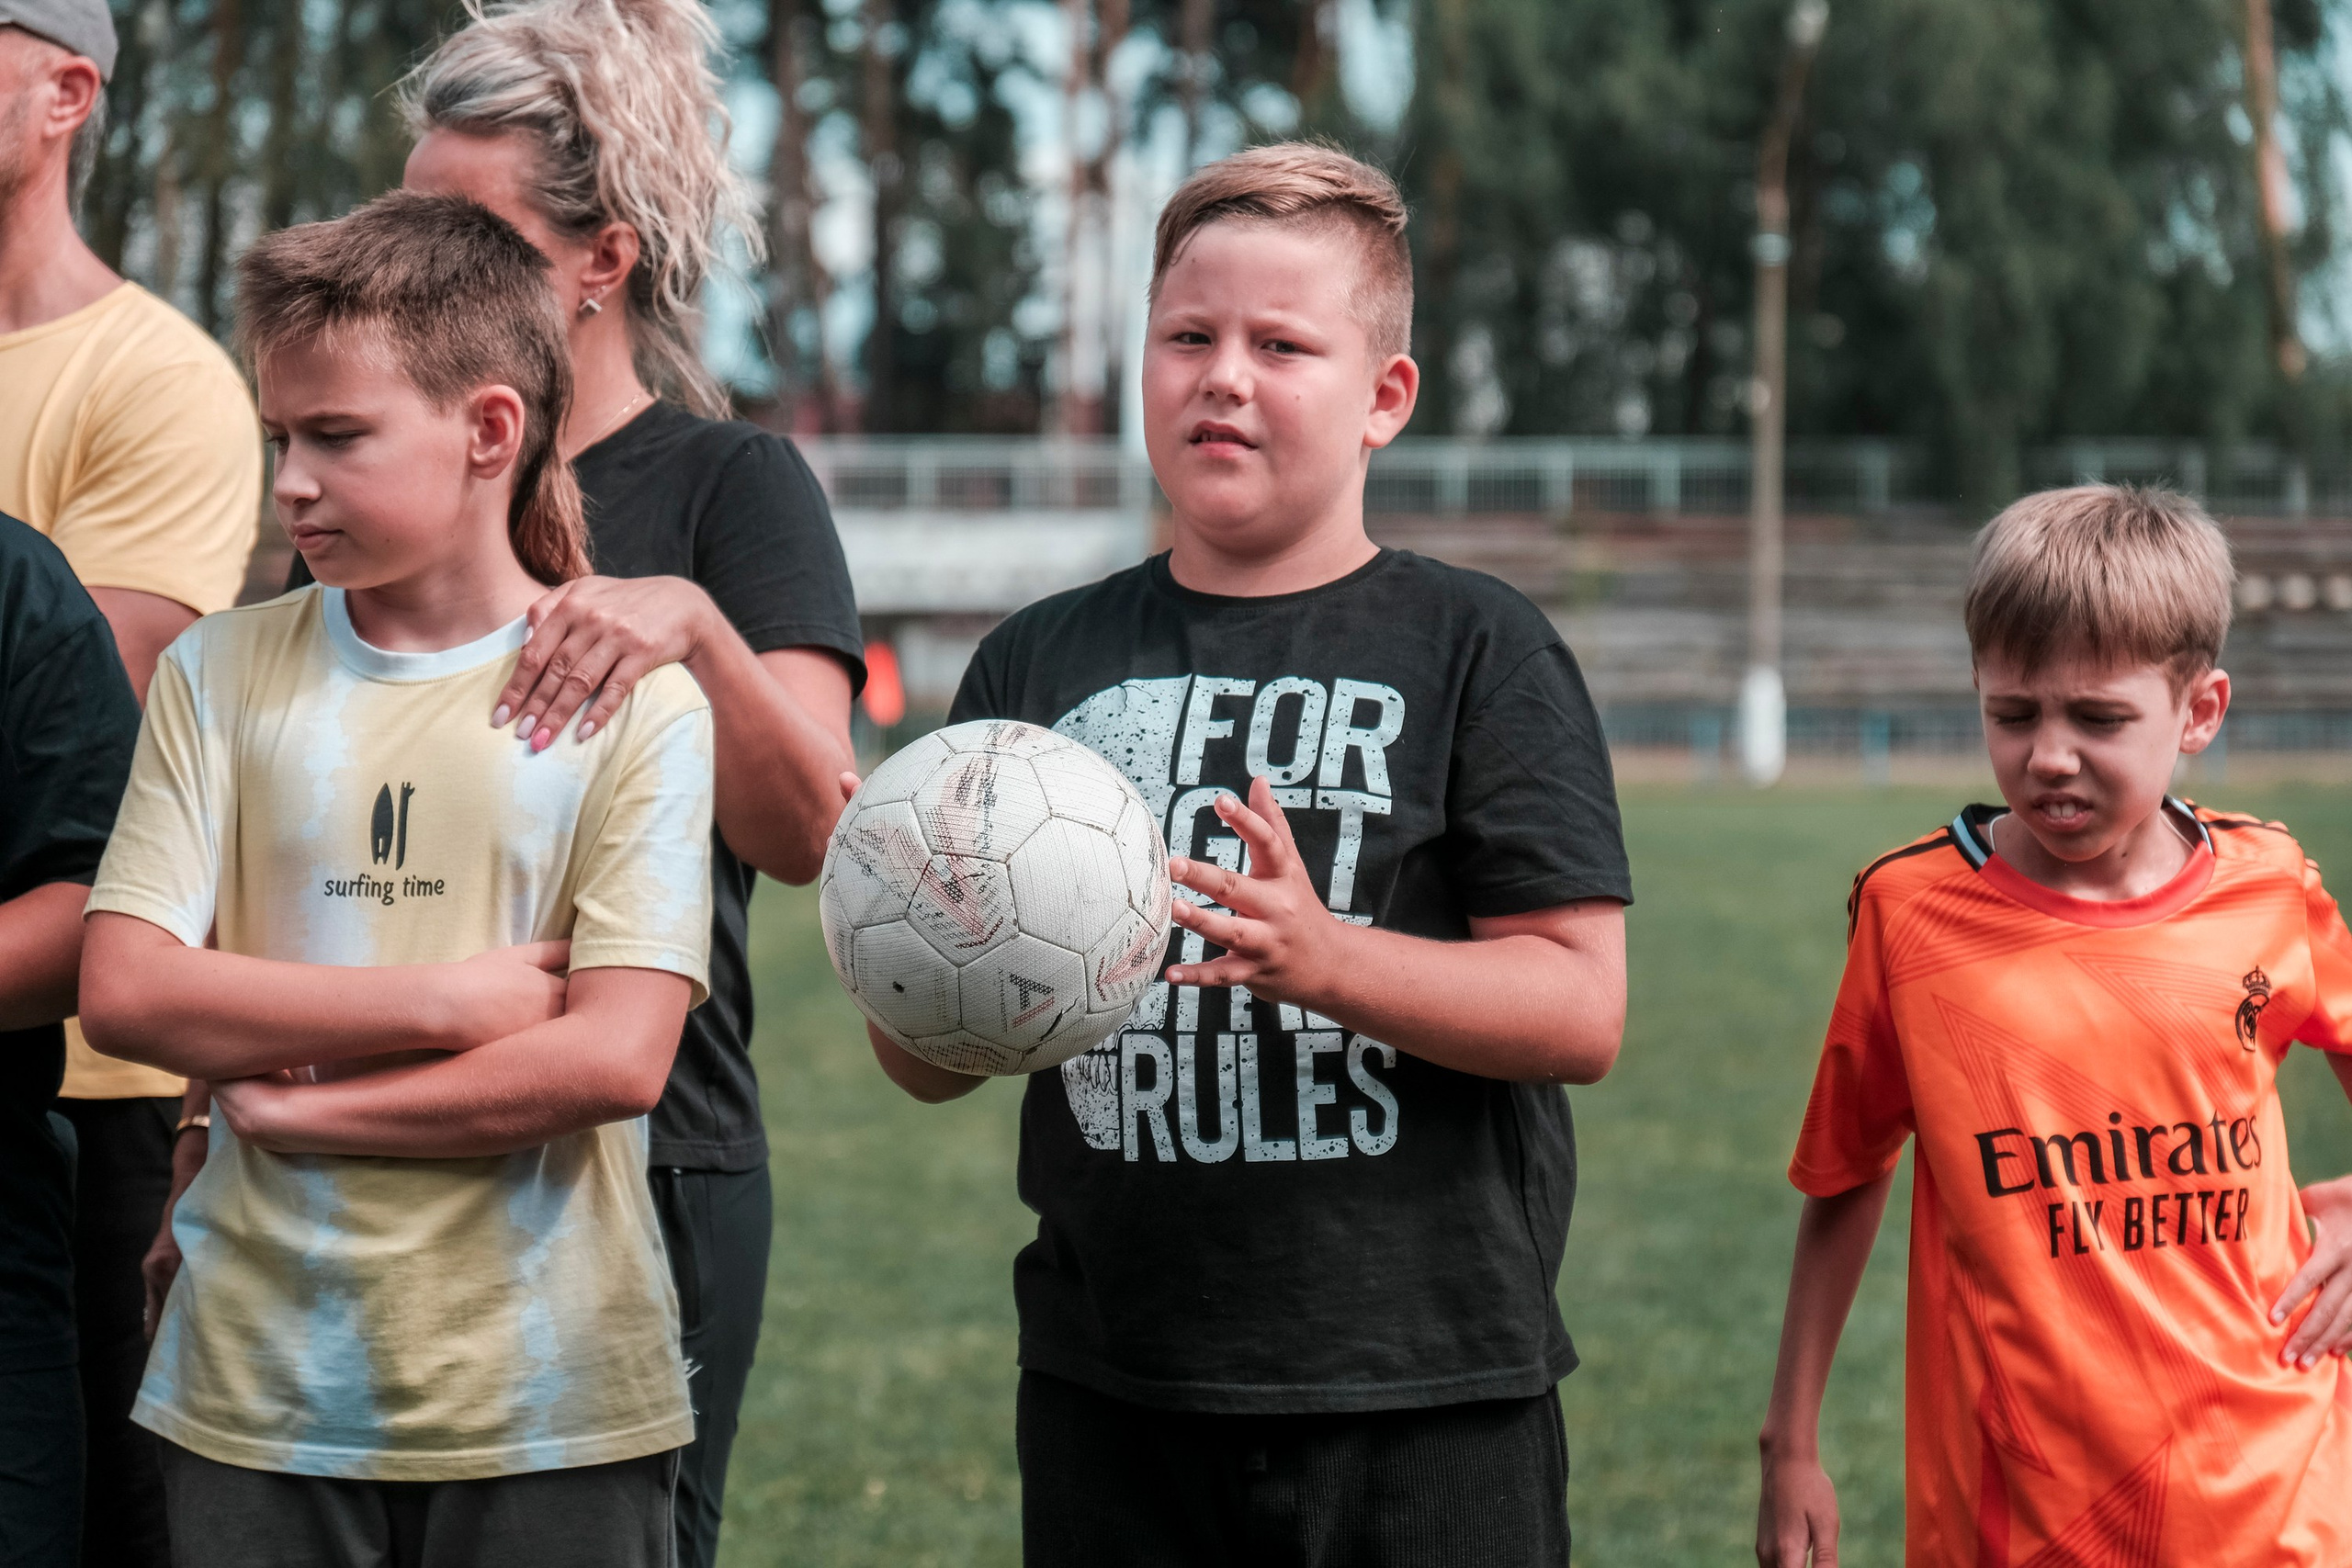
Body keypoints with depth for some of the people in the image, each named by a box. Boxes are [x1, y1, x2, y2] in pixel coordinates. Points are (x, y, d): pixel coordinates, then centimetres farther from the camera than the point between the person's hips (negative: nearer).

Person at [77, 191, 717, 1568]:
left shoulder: (635, 704, -3)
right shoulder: (224, 671, 5)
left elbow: (617, 1057, -11)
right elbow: (125, 990, -5)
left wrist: (292, 1106, -9)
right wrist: (450, 1001, -11)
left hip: (547, 1403, -2)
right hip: (257, 1388, 2)